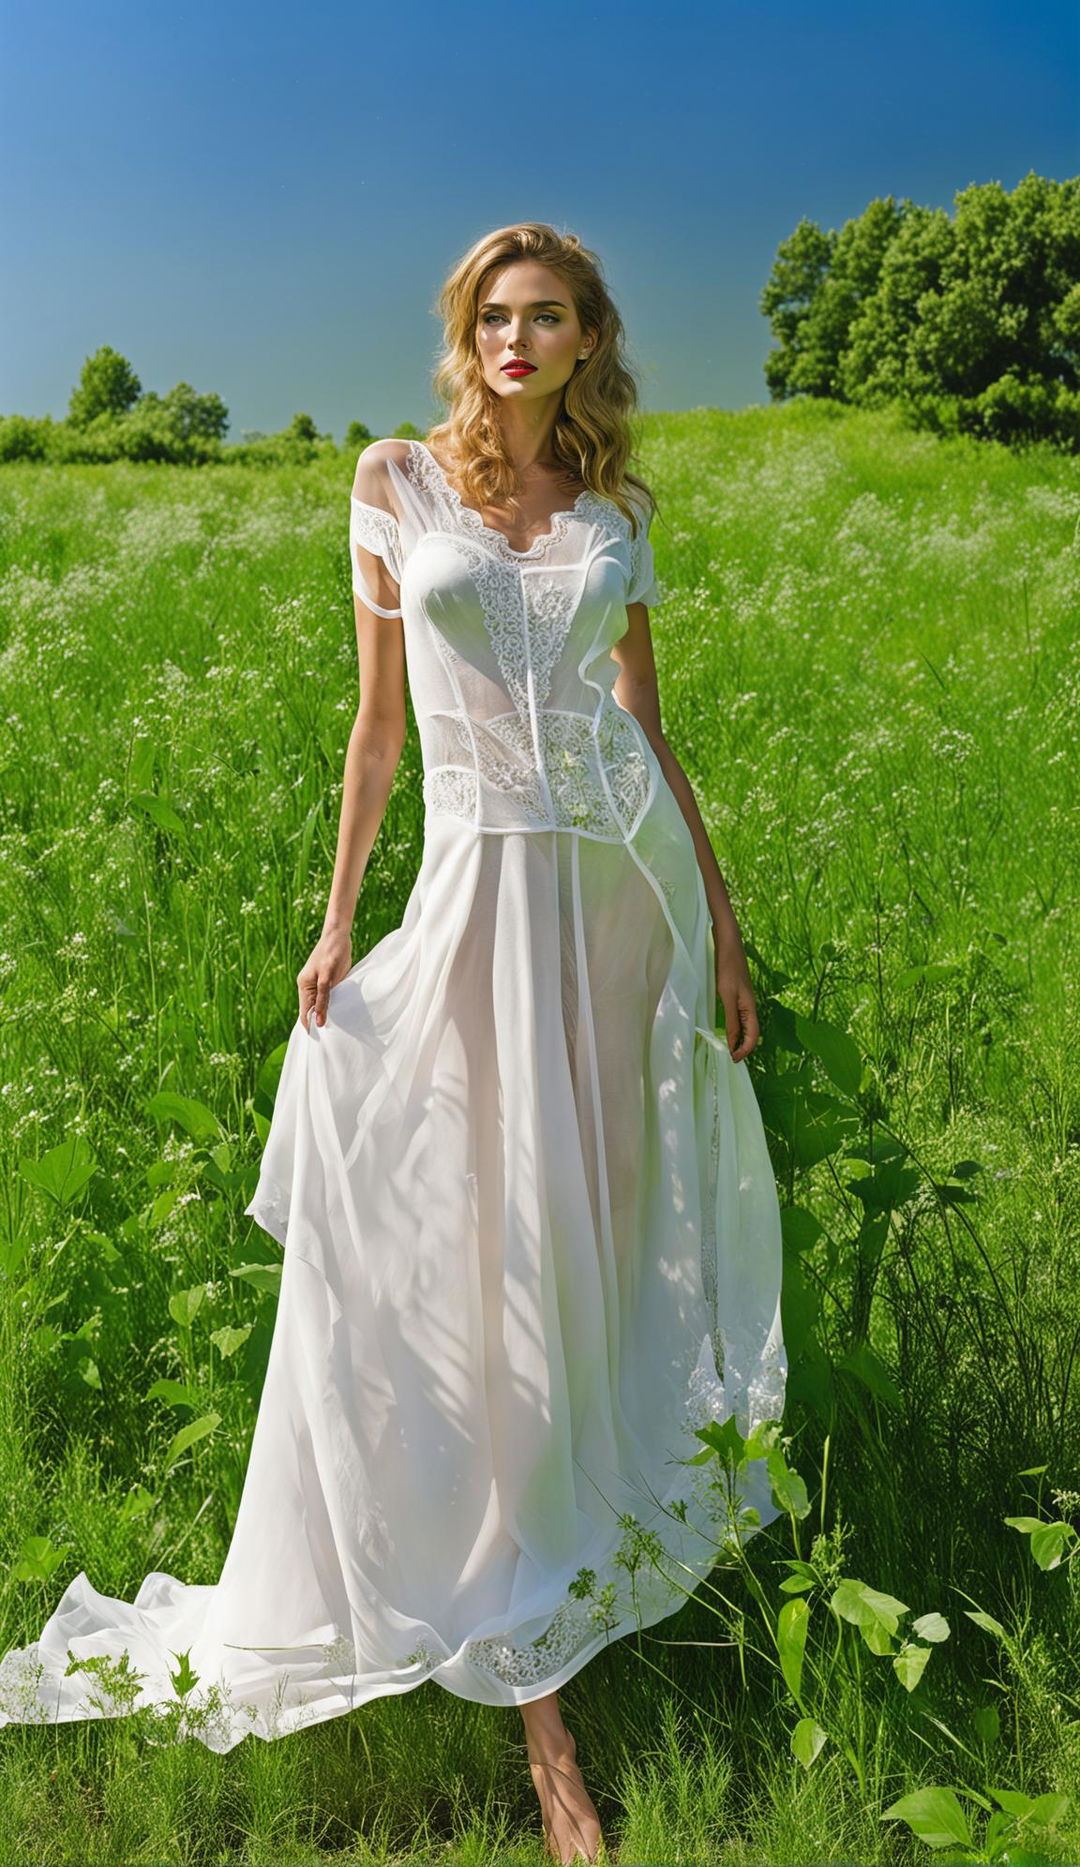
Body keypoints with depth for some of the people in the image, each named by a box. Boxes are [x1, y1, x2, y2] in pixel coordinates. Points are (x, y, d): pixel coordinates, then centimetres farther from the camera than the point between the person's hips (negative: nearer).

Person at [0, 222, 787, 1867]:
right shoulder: (398, 478, 6)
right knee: (488, 1249, 0)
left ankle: (601, 1552, 31)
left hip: (629, 881, 2)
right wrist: (338, 920, 1)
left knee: (603, 1220, 8)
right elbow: (379, 716, 5)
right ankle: (533, 1681, 15)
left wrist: (720, 923, 9)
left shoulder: (617, 506, 11)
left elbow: (648, 726, 12)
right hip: (483, 883, -2)